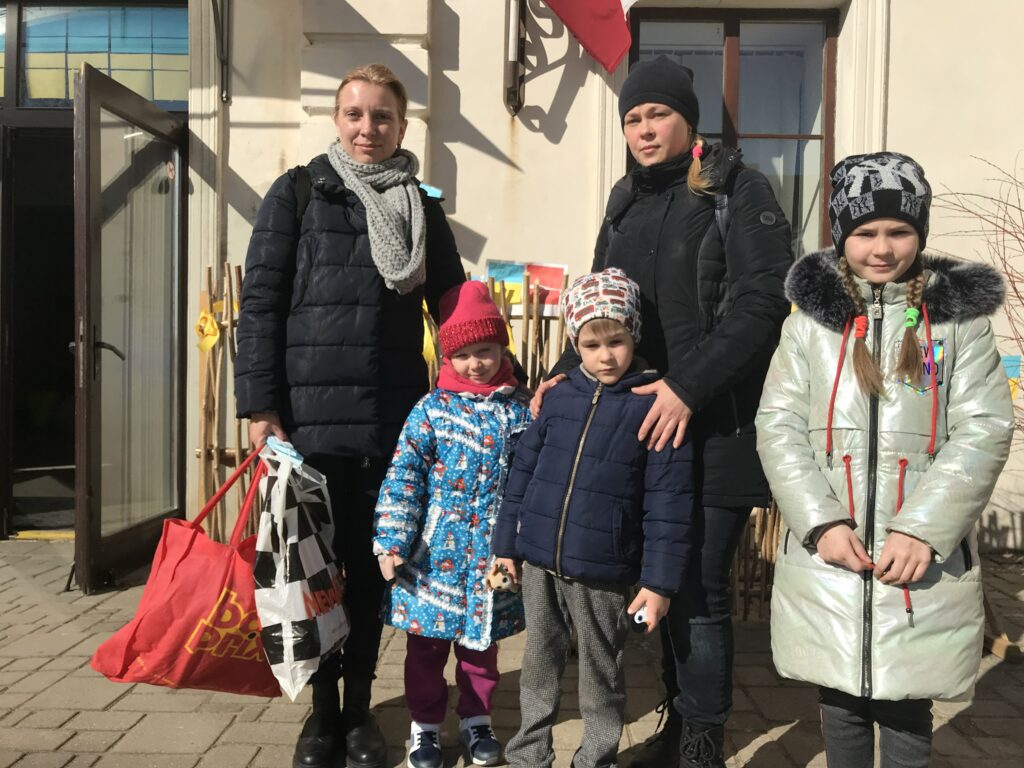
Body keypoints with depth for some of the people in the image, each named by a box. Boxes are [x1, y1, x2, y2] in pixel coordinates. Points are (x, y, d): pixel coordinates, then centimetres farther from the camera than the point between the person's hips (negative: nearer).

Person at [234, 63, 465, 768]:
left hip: (393, 417, 2)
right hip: (311, 412, -2)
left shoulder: (422, 208, 11)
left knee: (373, 561, 9)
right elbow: (260, 301, -2)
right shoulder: (299, 193, 3)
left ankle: (360, 707, 26)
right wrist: (261, 407, -8)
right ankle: (323, 708, 26)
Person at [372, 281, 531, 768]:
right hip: (437, 552, -1)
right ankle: (425, 725, 31)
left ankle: (476, 720, 37)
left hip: (494, 554, 2)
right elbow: (402, 479, -8)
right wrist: (391, 543, -13)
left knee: (481, 642, 17)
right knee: (426, 645, 11)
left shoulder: (522, 409, -1)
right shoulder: (432, 409, -6)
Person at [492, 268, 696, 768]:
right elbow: (523, 471, 9)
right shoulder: (559, 397, 3)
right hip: (538, 561, 4)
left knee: (601, 676, 15)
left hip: (603, 573, -4)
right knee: (538, 665, 19)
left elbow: (667, 502, -11)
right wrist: (506, 541, 10)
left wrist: (659, 580, -13)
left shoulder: (653, 405, -10)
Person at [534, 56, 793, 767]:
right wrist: (572, 371, 3)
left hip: (714, 428, -6)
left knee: (700, 588, -1)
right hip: (641, 423, 6)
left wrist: (689, 387, -21)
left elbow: (761, 303, -13)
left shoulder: (740, 194, -3)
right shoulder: (627, 203, 16)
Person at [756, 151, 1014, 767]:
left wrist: (921, 529, -15)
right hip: (825, 561, 1)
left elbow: (984, 432, -3)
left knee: (908, 708, 11)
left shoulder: (960, 319, 3)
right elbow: (779, 426, 0)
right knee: (841, 703, 14)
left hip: (924, 564, 0)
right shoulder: (812, 318, 5)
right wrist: (821, 521, -13)